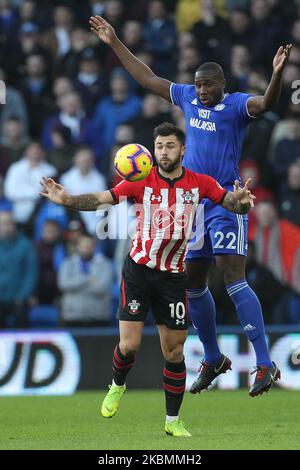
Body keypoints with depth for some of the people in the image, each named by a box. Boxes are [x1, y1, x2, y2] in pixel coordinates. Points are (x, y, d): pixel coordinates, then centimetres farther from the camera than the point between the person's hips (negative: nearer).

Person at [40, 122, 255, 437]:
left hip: (173, 277, 1)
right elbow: (101, 199, -17)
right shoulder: (141, 181, -8)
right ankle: (117, 386, 26)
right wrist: (66, 200, -34)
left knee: (174, 352, 3)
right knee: (129, 345, -8)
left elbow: (233, 203, -6)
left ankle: (172, 420, 15)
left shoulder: (199, 183, -3)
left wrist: (241, 201, -31)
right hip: (139, 270, -1)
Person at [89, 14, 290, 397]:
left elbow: (266, 103, -28)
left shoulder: (237, 105, -7)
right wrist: (115, 43, 23)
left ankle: (264, 364, -20)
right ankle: (213, 360, 28)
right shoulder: (188, 98, 11)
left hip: (226, 204, -7)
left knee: (234, 280, -18)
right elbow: (148, 79, 22)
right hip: (192, 204, 7)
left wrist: (277, 73, -46)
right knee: (192, 285, 11)